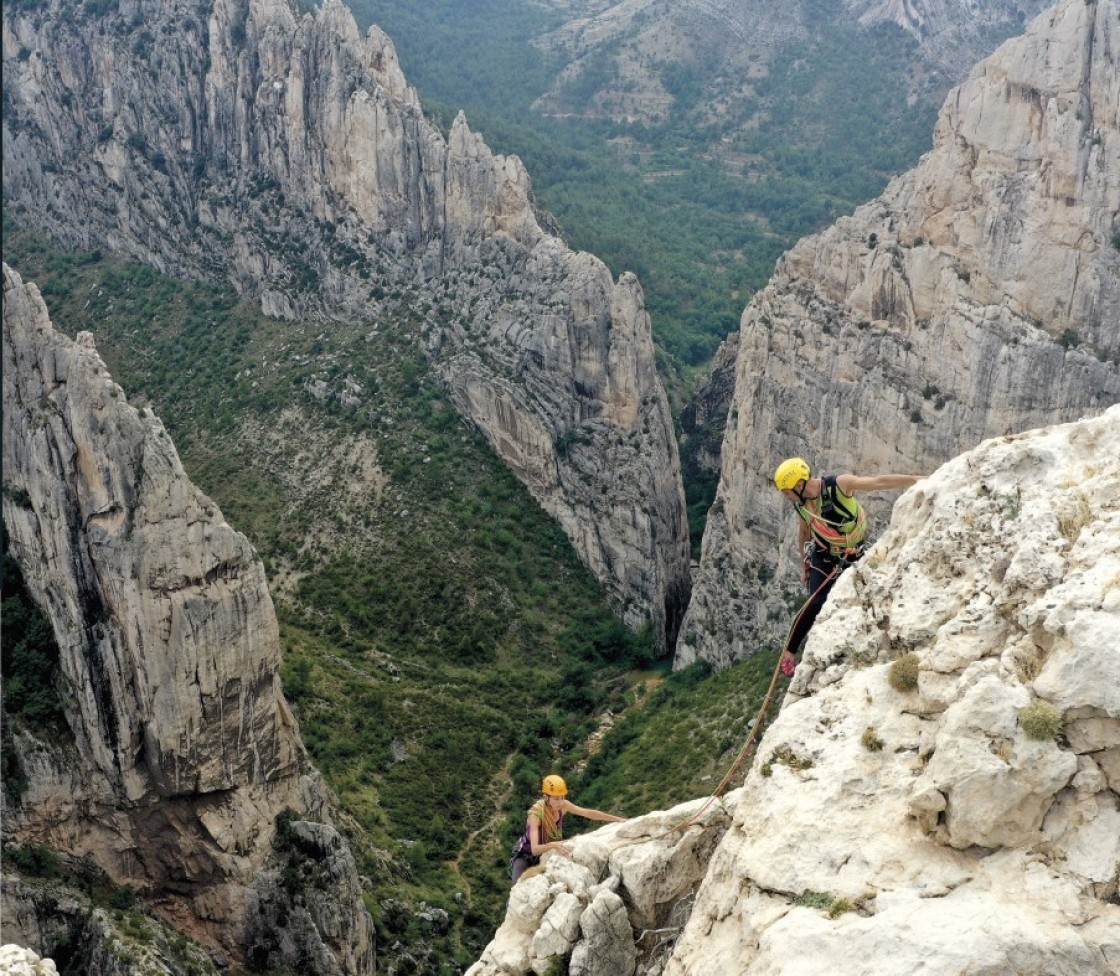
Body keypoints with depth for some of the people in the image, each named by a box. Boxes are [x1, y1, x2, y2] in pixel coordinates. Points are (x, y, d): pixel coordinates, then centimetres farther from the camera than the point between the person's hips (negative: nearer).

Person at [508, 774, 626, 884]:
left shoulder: (562, 805, -20)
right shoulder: (536, 814, -35)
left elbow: (589, 813, -10)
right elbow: (535, 849, -44)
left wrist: (618, 819, -11)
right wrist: (553, 845, -62)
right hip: (527, 855, -5)